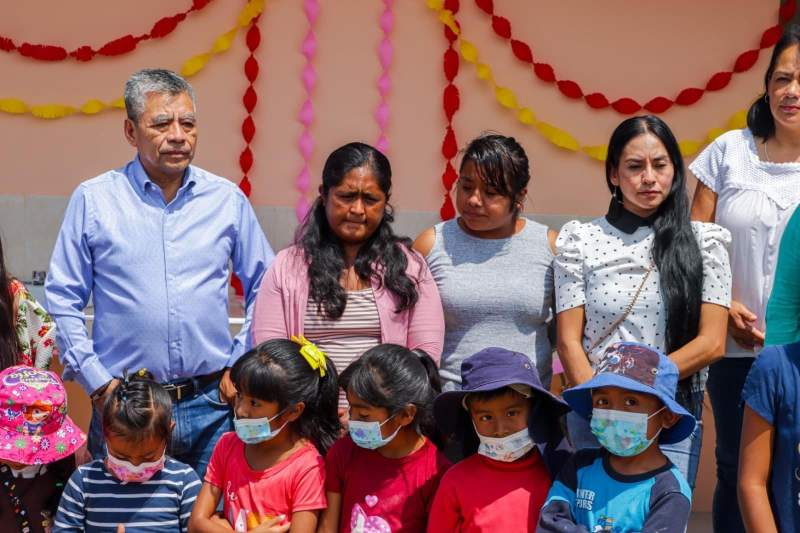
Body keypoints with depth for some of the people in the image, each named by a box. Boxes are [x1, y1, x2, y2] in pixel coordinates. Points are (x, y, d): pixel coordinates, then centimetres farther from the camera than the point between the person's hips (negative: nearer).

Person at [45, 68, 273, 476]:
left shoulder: (227, 199, 6)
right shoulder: (93, 200, 1)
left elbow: (264, 288, 12)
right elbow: (62, 300, 3)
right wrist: (97, 381, -4)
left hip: (212, 404, 2)